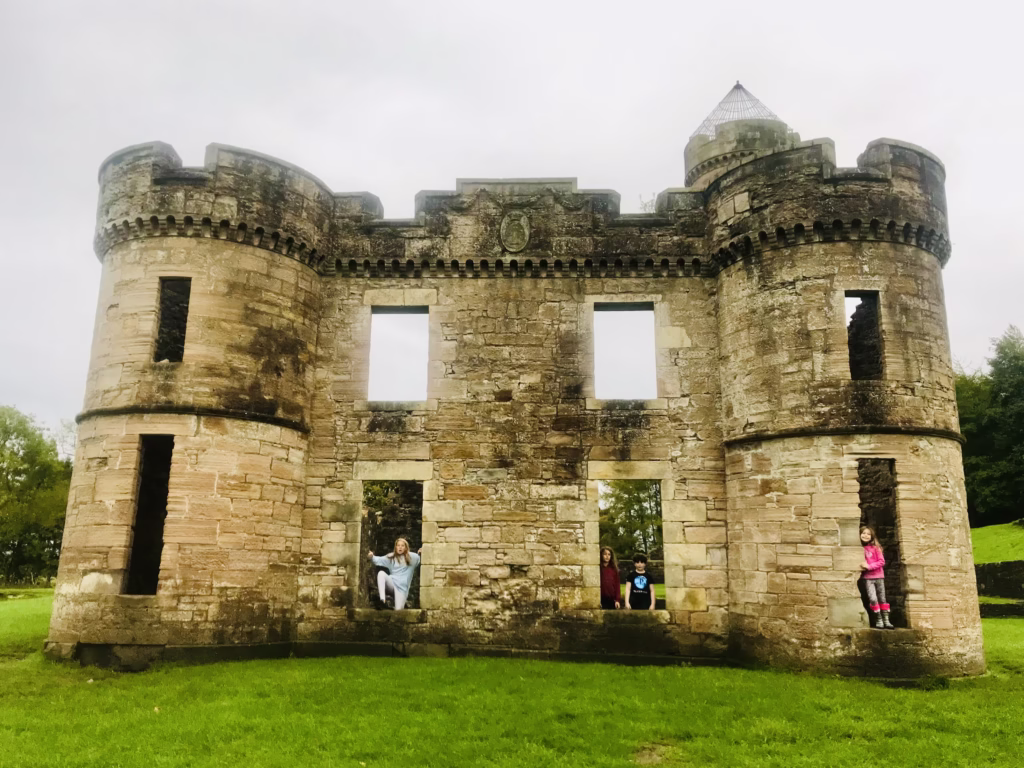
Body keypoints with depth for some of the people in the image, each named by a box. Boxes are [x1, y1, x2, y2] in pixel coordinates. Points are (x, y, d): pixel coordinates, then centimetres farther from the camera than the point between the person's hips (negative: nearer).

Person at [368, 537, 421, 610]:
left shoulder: (412, 557, 4)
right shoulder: (391, 557, 10)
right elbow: (379, 560, 1)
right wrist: (372, 557, -20)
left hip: (402, 588, -2)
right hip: (392, 584, 2)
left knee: (398, 610, -18)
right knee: (381, 573, -29)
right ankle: (382, 600, -33)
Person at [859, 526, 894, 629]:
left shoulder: (875, 548, -1)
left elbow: (882, 561, -5)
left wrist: (869, 566, -16)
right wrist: (861, 567, -12)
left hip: (879, 576, 1)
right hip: (867, 578, -1)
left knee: (882, 599, 6)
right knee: (873, 599, -14)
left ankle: (886, 621, 11)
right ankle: (879, 621, -4)